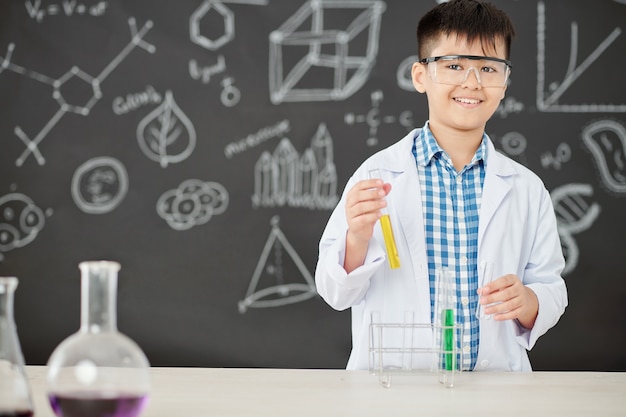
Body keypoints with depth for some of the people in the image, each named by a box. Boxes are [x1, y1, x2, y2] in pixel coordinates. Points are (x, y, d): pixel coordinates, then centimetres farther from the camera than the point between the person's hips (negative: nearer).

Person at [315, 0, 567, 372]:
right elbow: (337, 293, 3)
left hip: (495, 386, 3)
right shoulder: (378, 175, 3)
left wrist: (527, 302, -7)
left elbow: (553, 293, 14)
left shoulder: (526, 189, 10)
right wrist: (357, 238, -15)